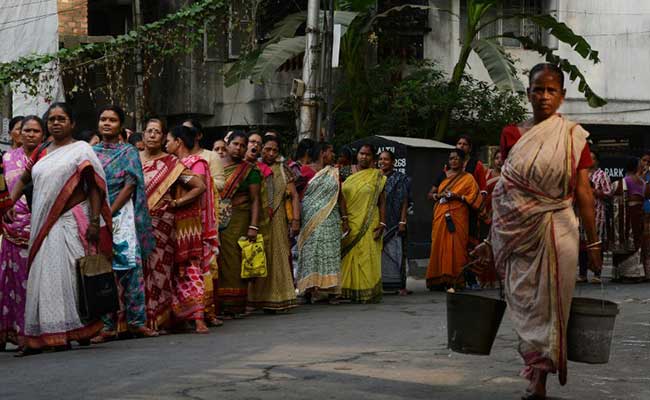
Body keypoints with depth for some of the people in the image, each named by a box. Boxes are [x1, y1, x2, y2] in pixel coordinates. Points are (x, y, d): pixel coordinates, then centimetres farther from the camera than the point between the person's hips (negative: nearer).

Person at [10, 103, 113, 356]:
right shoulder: (41, 152, 17)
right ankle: (40, 337, 6)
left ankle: (79, 330, -3)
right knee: (44, 276, 4)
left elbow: (95, 187, -6)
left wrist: (95, 221, -15)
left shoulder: (81, 150, 0)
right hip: (44, 224, 5)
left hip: (71, 221, -5)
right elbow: (23, 179, 24)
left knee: (66, 274, -9)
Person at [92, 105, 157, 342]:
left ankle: (135, 321, -4)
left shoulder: (128, 152, 6)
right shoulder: (90, 152, 16)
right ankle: (108, 325, 1)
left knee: (130, 264, -9)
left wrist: (109, 213, -12)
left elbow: (130, 185, -3)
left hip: (121, 215, -3)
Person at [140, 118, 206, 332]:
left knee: (159, 268, -4)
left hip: (162, 222, -2)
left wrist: (176, 202, -2)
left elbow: (200, 186, 2)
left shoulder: (171, 163, 3)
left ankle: (160, 320, 2)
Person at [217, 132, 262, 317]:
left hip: (238, 220, -2)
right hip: (215, 220, 3)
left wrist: (254, 226, -11)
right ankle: (216, 305, 3)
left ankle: (233, 306, 0)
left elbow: (255, 200, 0)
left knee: (234, 262, -5)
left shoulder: (249, 170, 5)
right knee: (216, 262, -1)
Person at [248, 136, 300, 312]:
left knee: (277, 257, 0)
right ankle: (257, 299, 3)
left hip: (277, 221, 1)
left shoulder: (282, 170, 10)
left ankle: (277, 299, 3)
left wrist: (296, 219, -4)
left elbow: (294, 195, 6)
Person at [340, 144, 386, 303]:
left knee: (368, 256, -3)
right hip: (351, 223, 3)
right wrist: (344, 219, -3)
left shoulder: (377, 177, 3)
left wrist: (382, 224, -8)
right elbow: (343, 200, 9)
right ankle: (352, 291, 10)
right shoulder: (349, 176, 10)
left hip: (369, 224, -3)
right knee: (351, 255, 3)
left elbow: (382, 202, 0)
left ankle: (369, 292, 2)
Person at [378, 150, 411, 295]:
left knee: (396, 253, -6)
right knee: (379, 253, 2)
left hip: (394, 222, -4)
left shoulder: (400, 179, 3)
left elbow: (404, 202, -2)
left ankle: (400, 285, -3)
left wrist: (402, 222, -11)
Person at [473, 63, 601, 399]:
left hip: (557, 229, -1)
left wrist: (593, 241, -2)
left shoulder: (574, 137, 2)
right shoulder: (512, 134, 6)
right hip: (519, 231, 1)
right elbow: (502, 192, 9)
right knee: (523, 302, 1)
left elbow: (583, 191, 0)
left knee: (549, 303, 0)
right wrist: (490, 239, 8)